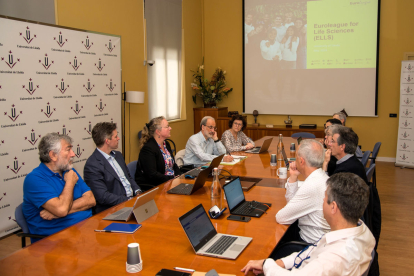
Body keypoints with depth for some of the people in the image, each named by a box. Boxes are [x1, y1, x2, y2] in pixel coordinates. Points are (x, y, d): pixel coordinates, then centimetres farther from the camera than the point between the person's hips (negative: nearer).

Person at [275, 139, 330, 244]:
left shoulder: (311, 186, -30)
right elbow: (291, 200, 14)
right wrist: (293, 177, 1)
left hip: (311, 242, -9)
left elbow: (281, 218, -22)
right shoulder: (321, 177, 2)